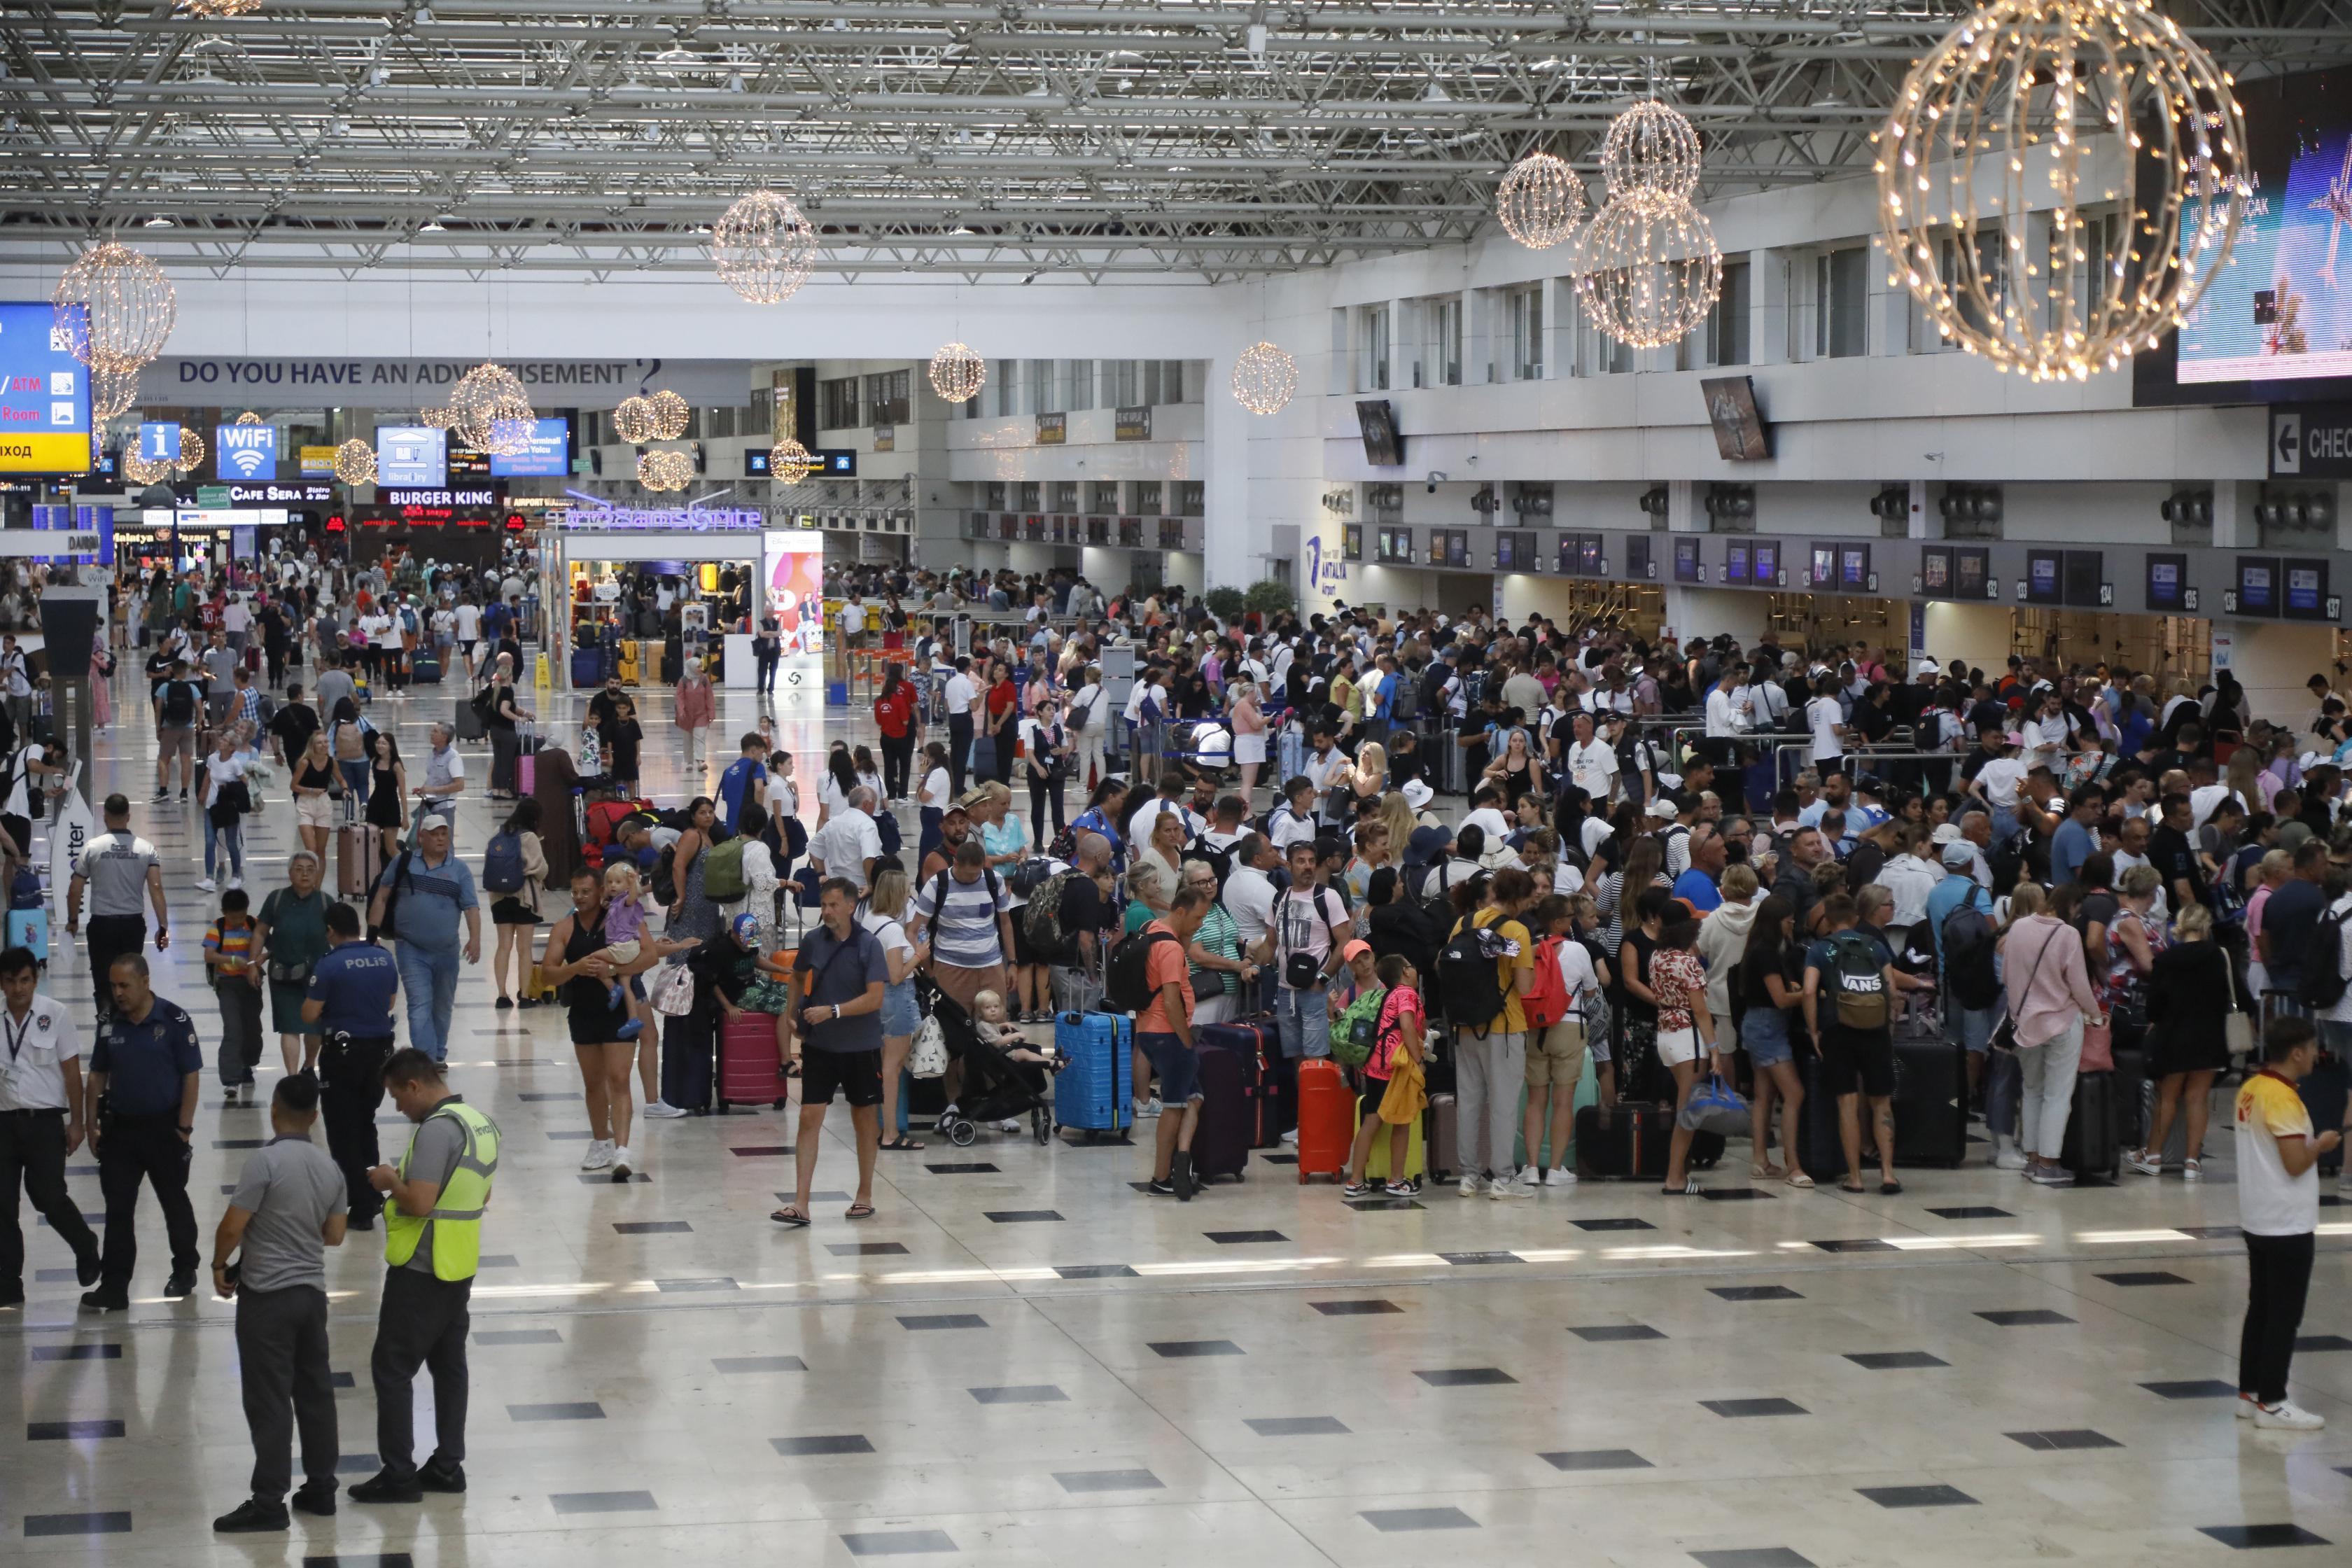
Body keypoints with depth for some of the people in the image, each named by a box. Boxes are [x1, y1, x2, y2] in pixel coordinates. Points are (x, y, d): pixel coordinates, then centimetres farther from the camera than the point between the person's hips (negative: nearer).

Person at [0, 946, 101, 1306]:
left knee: (48, 1196, -3)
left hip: (44, 1121, -3)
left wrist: (77, 1122, -2)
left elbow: (72, 1072, -2)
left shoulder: (55, 1015, -6)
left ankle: (86, 1249, 27)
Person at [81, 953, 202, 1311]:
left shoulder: (174, 1020, -12)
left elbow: (190, 1076, -10)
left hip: (164, 1128, -4)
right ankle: (114, 1287, 7)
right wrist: (91, 1124, 5)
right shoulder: (110, 1025, 1)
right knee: (117, 1210, 4)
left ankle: (184, 1272, 30)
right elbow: (97, 1077, 10)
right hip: (120, 1128, 4)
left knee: (174, 1202, 12)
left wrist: (184, 1127, -12)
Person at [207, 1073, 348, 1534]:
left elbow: (232, 1226, -17)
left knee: (269, 1399, -3)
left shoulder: (265, 1160, -17)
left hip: (267, 1295, -7)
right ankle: (321, 1487, 20)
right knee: (316, 1391, 14)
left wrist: (220, 1265, 0)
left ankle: (269, 1503, -1)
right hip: (312, 1290, 7)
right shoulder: (330, 1168, 4)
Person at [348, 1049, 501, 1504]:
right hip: (461, 1266, 9)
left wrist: (391, 1181, -9)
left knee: (391, 1368, -1)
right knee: (449, 1364, 14)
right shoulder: (481, 1123, 8)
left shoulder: (437, 1129, -21)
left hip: (421, 1270, -9)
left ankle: (398, 1474, 1)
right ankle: (448, 1465, 19)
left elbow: (419, 1202, -28)